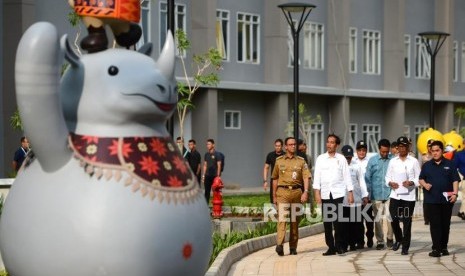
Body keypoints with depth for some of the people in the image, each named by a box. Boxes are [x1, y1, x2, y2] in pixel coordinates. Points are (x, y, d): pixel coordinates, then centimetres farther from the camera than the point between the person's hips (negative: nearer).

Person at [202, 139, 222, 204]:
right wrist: (203, 175, 10)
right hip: (207, 176, 5)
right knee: (207, 191, 6)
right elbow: (205, 165, 15)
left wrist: (218, 176, -13)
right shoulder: (206, 154, 11)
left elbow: (219, 166, -8)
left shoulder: (216, 154, -6)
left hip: (214, 176, -5)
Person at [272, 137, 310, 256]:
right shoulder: (279, 161, 10)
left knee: (295, 220, 5)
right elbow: (275, 179, 16)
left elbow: (306, 177, 1)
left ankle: (293, 247, 13)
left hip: (297, 191, 1)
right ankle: (279, 244, -25)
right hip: (283, 192, -1)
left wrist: (305, 192, -13)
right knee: (282, 218, -14)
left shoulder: (301, 161, 9)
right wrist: (274, 196, 15)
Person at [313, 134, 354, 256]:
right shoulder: (320, 159, 7)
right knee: (327, 222, 2)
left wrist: (350, 193, 1)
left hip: (338, 193, -2)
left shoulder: (341, 159, 5)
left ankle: (339, 246, 3)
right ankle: (331, 247, 8)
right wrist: (317, 192, -5)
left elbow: (347, 176, 5)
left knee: (338, 220, -8)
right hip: (325, 194, 2)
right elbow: (317, 176, 4)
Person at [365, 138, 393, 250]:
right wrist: (367, 193, 2)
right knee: (378, 219, 6)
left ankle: (389, 238, 14)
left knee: (389, 217, -7)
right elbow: (367, 177, 6)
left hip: (390, 194, -2)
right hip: (376, 195, 2)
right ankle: (380, 241, 15)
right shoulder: (372, 160, 4)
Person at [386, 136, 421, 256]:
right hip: (395, 195, 2)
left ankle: (405, 247, 8)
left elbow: (418, 178, 3)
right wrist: (390, 183, -8)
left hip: (408, 196, -2)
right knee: (394, 219, -4)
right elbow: (388, 177, 13)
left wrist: (411, 183, -16)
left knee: (407, 222, 0)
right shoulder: (393, 161, 11)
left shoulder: (413, 161, 3)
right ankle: (398, 239, 23)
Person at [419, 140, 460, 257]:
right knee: (435, 224, -5)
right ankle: (436, 248, -7)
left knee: (445, 224, 7)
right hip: (432, 200, 0)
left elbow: (455, 180, 2)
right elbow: (421, 179, 14)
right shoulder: (427, 165, 10)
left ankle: (444, 247, 16)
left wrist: (455, 193, -11)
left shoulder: (450, 164, 5)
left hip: (447, 199, 0)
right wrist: (424, 184, -8)